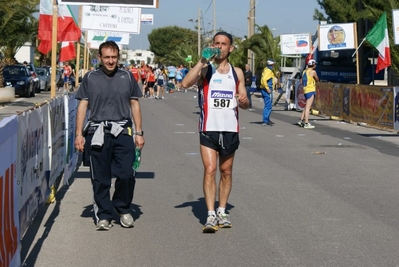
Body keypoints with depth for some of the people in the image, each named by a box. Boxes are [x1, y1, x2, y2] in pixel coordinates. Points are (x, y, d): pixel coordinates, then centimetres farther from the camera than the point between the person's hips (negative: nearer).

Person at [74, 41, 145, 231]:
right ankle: (103, 216, 14)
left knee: (126, 174, -8)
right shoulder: (90, 78, 9)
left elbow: (135, 105, 14)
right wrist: (79, 134, 1)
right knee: (100, 178, 3)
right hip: (98, 134, 0)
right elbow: (82, 106, 8)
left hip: (123, 132, 0)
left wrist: (138, 133, 8)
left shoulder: (127, 77, 12)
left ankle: (123, 210, 15)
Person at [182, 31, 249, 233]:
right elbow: (185, 83, -19)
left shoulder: (237, 72, 10)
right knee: (209, 170, -11)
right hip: (208, 129, -3)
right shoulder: (205, 69, 0)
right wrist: (203, 61, -19)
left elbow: (244, 104, 14)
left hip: (230, 129, 3)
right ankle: (211, 215, -11)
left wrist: (243, 101, -11)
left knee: (226, 172, 11)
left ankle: (222, 211, 21)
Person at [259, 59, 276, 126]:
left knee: (267, 105, 19)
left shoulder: (266, 69, 15)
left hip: (264, 89, 10)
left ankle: (267, 120, 28)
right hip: (267, 90, -10)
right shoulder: (269, 71, -16)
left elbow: (263, 79, 24)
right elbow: (264, 79, -28)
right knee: (268, 106, -8)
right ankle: (265, 121, -8)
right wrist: (268, 89, -23)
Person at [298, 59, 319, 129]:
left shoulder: (304, 71, 13)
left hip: (305, 90, 8)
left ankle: (301, 120, 19)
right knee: (308, 107, -8)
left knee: (307, 107, 19)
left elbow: (301, 82, 18)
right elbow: (317, 80, 2)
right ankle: (306, 124, -8)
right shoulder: (313, 72, -9)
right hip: (311, 90, -8)